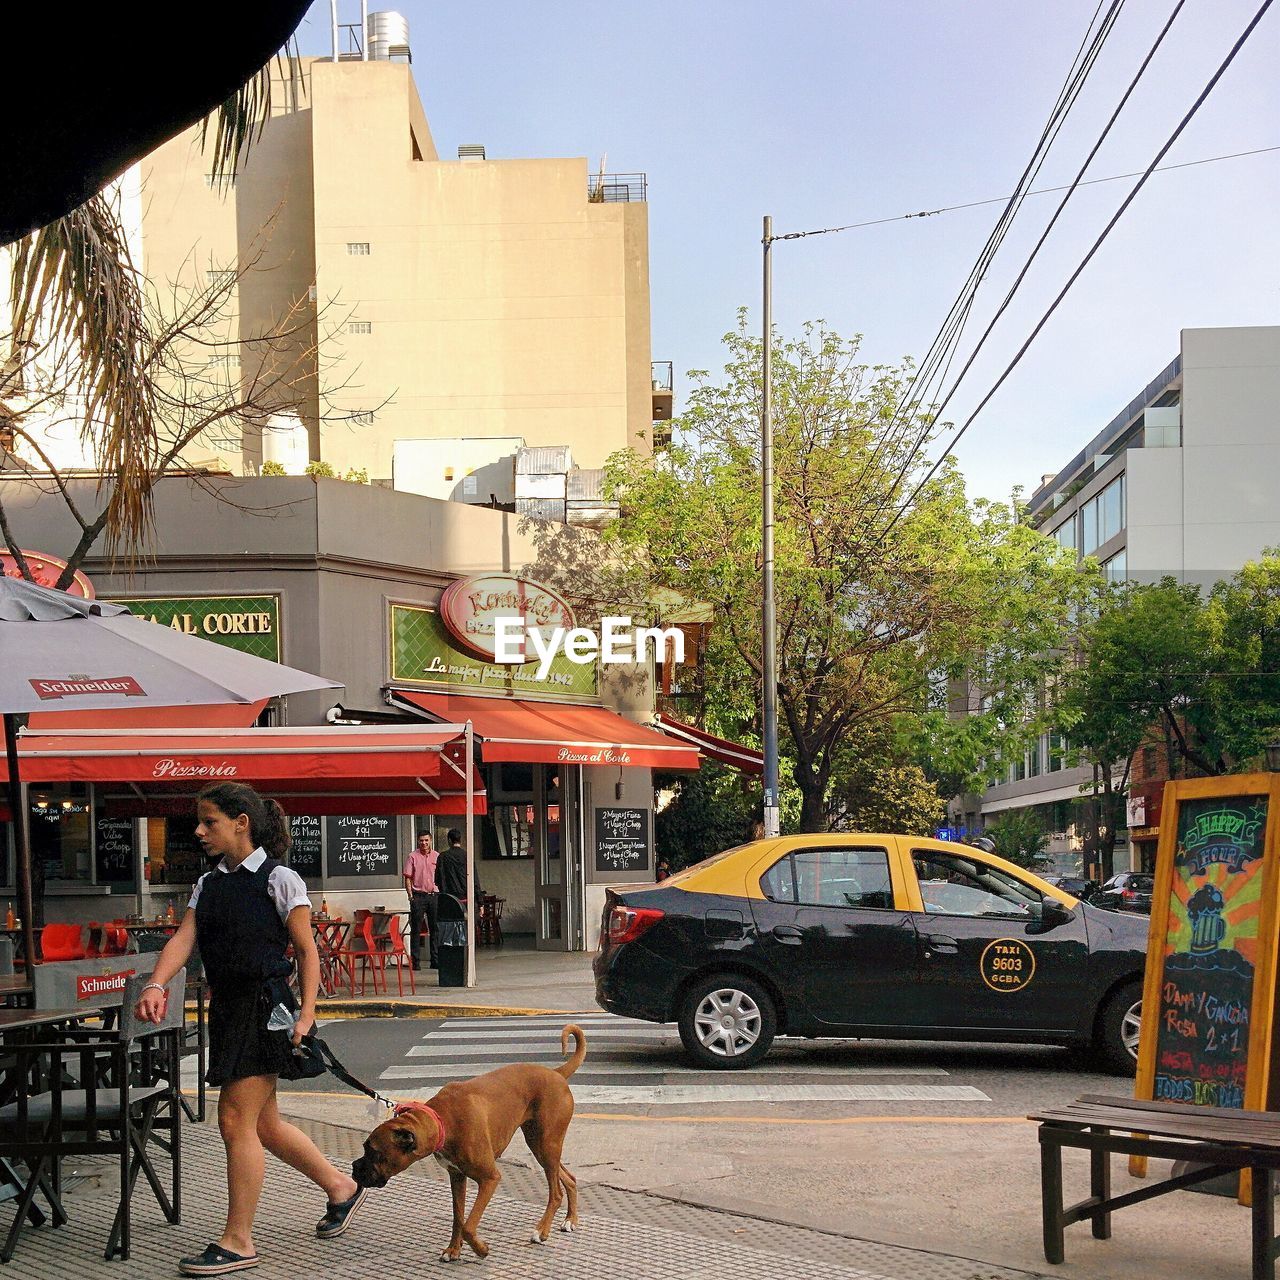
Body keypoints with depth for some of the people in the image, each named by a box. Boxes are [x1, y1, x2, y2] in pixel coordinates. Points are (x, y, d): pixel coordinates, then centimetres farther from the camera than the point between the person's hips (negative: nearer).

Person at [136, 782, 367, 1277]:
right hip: (227, 1008, 8)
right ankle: (340, 1188, 34)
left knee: (236, 1119, -8)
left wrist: (306, 1014, -13)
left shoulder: (279, 880, -8)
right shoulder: (208, 885, 12)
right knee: (264, 1125, 14)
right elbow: (183, 939, -2)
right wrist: (155, 985, -19)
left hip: (265, 1006, -8)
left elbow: (307, 951, -6)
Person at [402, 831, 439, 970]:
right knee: (416, 930, -2)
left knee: (436, 929, 5)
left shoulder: (437, 856, 9)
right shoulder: (412, 857, 1)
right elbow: (407, 878, -1)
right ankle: (415, 961, 1)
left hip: (434, 895, 3)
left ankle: (436, 960, 10)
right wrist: (411, 896, -9)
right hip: (418, 895, -3)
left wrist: (441, 894, 6)